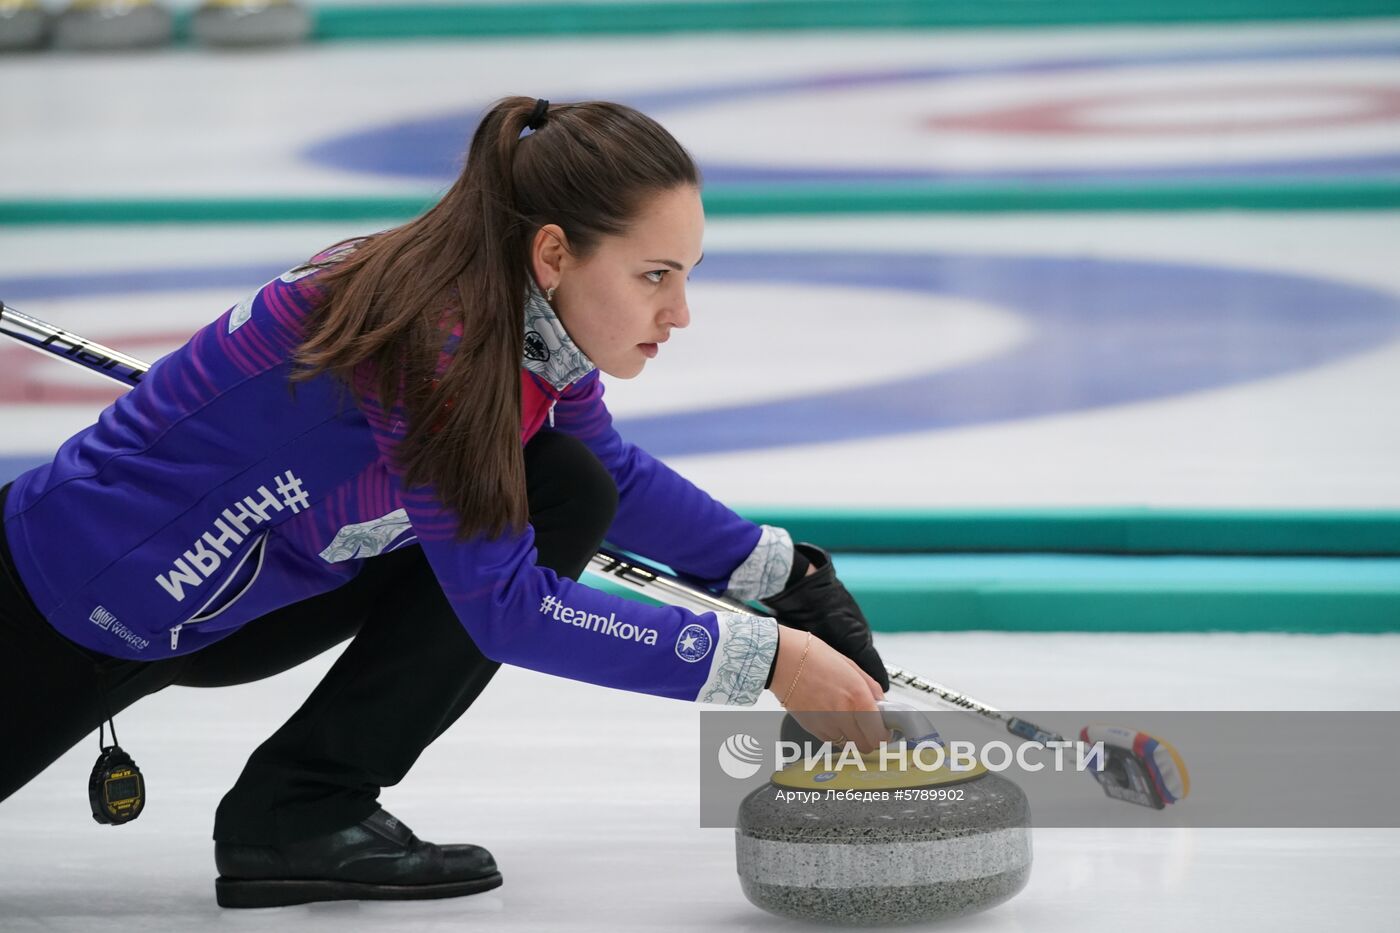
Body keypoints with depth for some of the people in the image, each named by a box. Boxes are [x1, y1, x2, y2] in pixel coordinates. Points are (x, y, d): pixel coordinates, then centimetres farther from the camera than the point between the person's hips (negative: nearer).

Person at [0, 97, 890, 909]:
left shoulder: (534, 320, -10)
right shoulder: (432, 335, -34)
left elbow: (617, 475, 13)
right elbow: (506, 605, -32)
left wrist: (787, 576, 2)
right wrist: (761, 659, -30)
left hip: (224, 595, 8)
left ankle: (306, 809, -6)